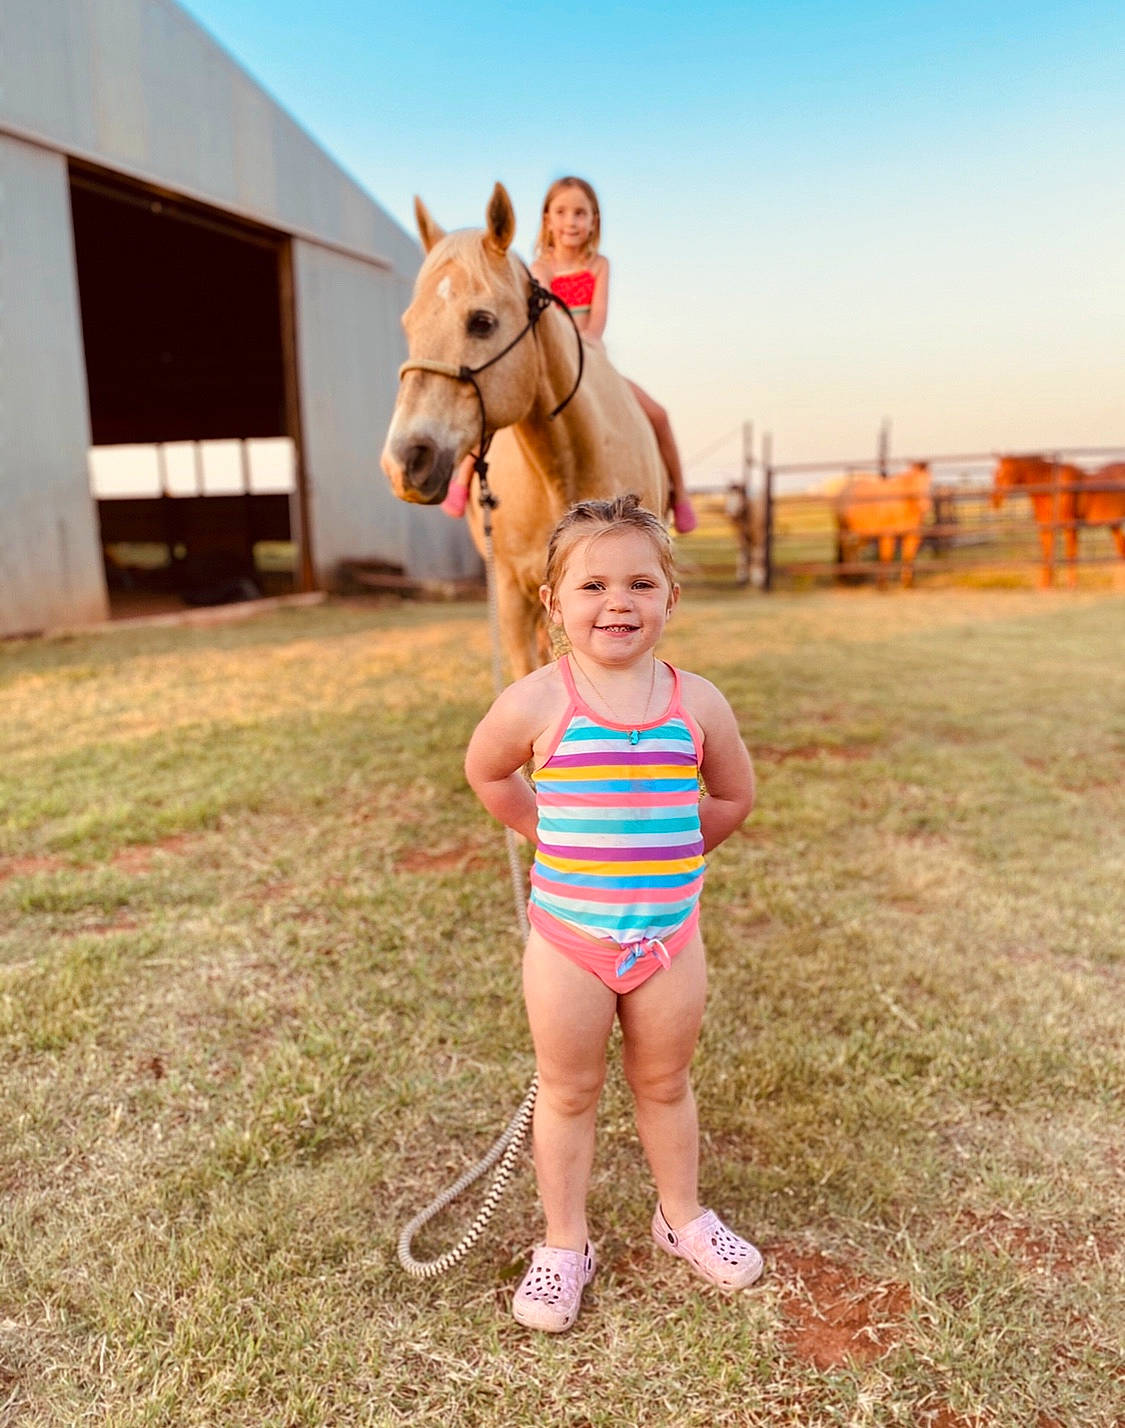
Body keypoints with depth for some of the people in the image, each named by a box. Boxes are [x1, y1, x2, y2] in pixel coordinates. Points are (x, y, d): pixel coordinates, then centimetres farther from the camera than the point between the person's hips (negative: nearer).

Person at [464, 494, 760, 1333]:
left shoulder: (697, 703, -7)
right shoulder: (538, 704, -14)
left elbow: (734, 798, 9)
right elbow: (487, 773, 6)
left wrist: (665, 852, 7)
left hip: (671, 934, 2)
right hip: (568, 936, -1)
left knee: (665, 1084, 21)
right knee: (568, 1093, 15)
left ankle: (683, 1216, 44)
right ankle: (565, 1245, 35)